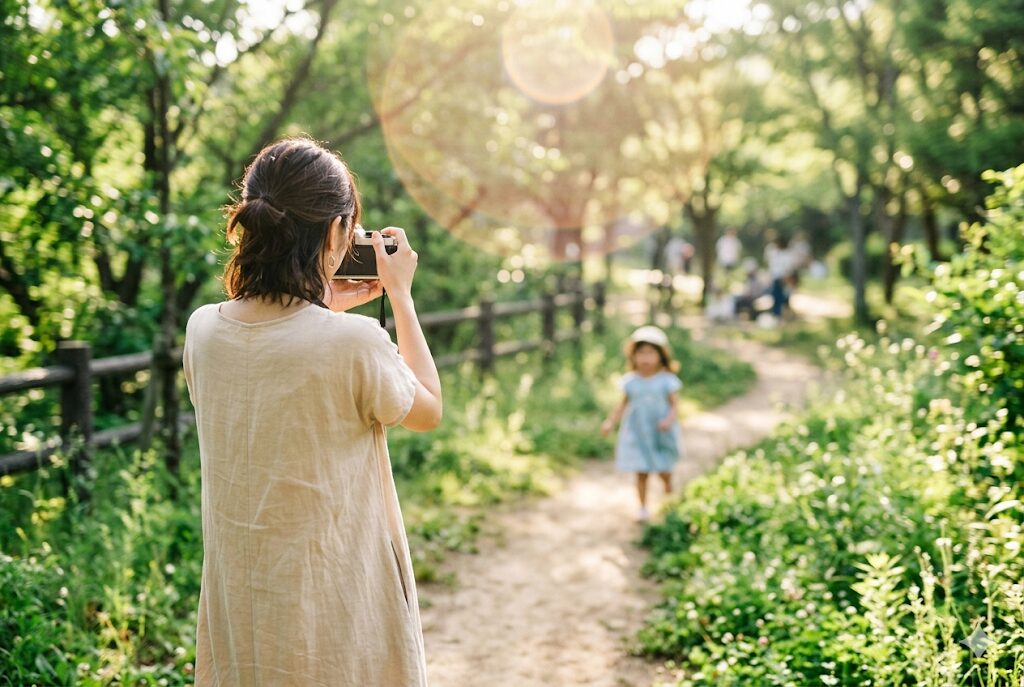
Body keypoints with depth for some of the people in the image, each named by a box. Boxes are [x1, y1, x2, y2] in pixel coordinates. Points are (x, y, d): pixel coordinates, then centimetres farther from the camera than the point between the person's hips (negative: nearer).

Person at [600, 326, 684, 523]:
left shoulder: (666, 380, -6)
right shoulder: (630, 381, -1)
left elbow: (674, 406, -6)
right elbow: (623, 405, 6)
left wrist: (669, 420, -25)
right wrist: (610, 422, -5)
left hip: (661, 434, -1)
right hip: (637, 434, 1)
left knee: (664, 471, 10)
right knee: (641, 472, 0)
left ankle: (669, 498, 40)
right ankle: (643, 507, 13)